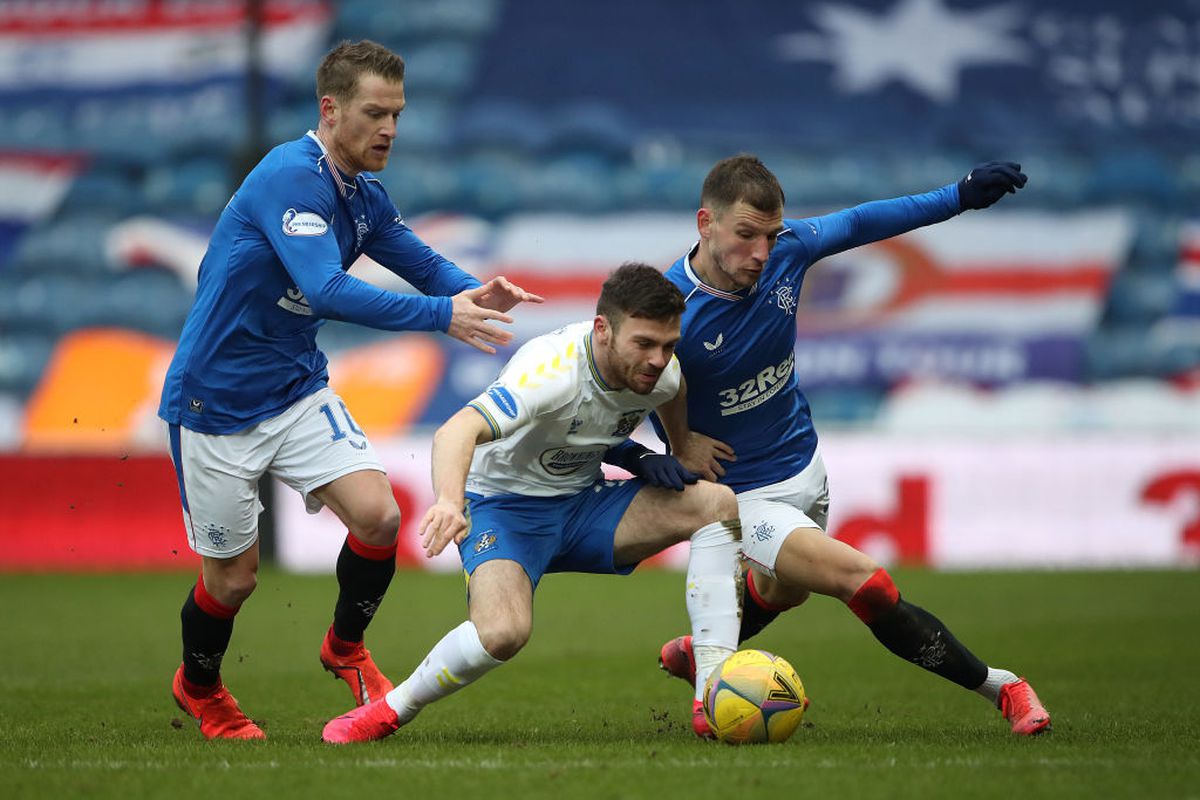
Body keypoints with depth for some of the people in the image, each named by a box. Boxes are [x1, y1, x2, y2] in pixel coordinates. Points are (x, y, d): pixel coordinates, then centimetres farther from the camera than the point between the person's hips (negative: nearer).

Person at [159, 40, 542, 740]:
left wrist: (472, 292, -12)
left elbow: (424, 263, 12)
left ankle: (346, 647, 15)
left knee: (378, 517, -13)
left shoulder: (366, 197, 3)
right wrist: (442, 315, -37)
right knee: (233, 576, 4)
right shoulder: (290, 177, -24)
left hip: (298, 388, 7)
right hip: (216, 404, -7)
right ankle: (198, 688, 34)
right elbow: (328, 291, -34)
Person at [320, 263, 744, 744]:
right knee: (503, 632, -35)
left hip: (584, 504, 6)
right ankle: (389, 712, -7)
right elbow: (458, 430, -48)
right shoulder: (552, 367, -31)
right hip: (506, 505, -6)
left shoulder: (662, 371, -11)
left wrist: (654, 462, -1)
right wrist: (449, 501, -67)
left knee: (718, 504, -16)